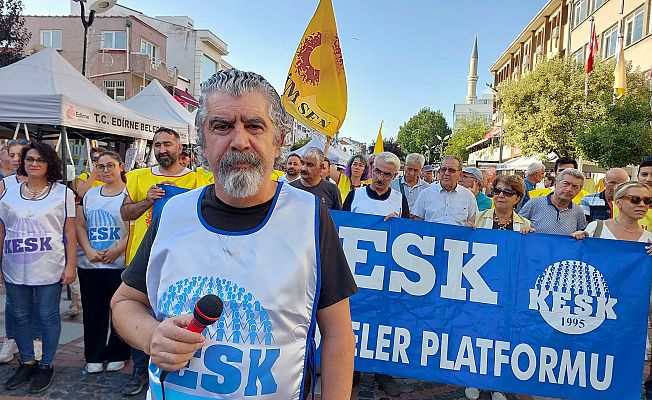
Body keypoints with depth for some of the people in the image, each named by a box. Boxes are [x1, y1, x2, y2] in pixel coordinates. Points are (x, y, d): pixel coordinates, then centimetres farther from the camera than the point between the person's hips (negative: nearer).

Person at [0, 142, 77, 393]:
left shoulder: (63, 193, 0)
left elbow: (70, 233, -2)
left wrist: (70, 265, -7)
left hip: (49, 269, -3)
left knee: (47, 317, 4)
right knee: (20, 317, 12)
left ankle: (46, 365, 20)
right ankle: (27, 363, 28)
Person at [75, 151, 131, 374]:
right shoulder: (89, 195, 14)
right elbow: (80, 226, 12)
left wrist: (117, 250, -18)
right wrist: (89, 250, -4)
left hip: (120, 264, -5)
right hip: (89, 264, 5)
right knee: (92, 311, 10)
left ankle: (118, 355, 20)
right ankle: (94, 356, 25)